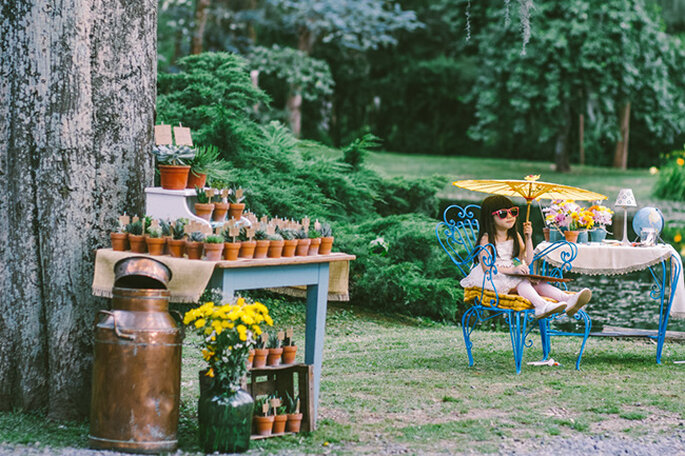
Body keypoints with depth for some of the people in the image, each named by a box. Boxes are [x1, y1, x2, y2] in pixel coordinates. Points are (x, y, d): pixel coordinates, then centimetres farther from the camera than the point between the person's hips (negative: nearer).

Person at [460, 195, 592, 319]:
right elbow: (487, 267, -17)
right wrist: (511, 270, -27)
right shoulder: (487, 239, -7)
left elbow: (527, 261, 9)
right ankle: (541, 305, -60)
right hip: (494, 279, -6)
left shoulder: (515, 237, 14)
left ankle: (568, 299, -44)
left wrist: (528, 238, -1)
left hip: (514, 278, 6)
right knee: (521, 281, -33)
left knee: (536, 283, -21)